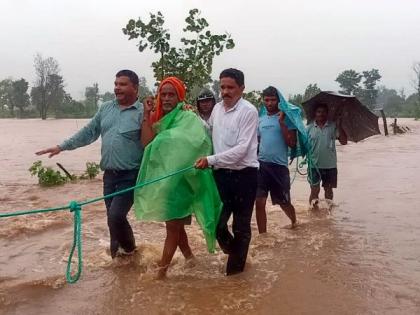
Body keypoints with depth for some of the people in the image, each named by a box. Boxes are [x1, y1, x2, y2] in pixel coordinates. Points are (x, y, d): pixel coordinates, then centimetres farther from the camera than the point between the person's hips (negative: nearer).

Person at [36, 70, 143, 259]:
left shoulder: (143, 112, -10)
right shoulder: (106, 108, 10)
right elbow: (89, 132, 15)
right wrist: (62, 146, 14)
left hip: (130, 175, -6)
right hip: (109, 174, 6)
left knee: (115, 215, -12)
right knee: (113, 217, 13)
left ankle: (125, 248, 15)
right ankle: (125, 247, 34)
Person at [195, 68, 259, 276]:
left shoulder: (248, 111, -13)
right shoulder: (217, 108, 7)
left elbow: (242, 149, -20)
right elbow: (208, 132, 22)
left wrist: (211, 160, -25)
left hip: (243, 175, -5)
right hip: (221, 173, 6)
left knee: (241, 225, 8)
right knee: (216, 220, 8)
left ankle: (235, 268, 26)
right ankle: (233, 249, 39)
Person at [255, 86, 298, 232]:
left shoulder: (286, 118, -4)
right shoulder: (260, 119, 11)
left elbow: (292, 143, -12)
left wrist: (281, 122, -16)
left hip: (279, 165, -4)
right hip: (261, 164, 4)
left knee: (284, 202, 9)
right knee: (259, 202, -1)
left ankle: (294, 222, 39)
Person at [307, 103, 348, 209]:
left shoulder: (333, 126, -1)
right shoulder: (310, 128, 0)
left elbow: (344, 141, -7)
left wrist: (339, 125, -13)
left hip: (330, 165, 1)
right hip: (314, 164, -1)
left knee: (328, 188, 14)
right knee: (315, 189, 0)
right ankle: (313, 208, 10)